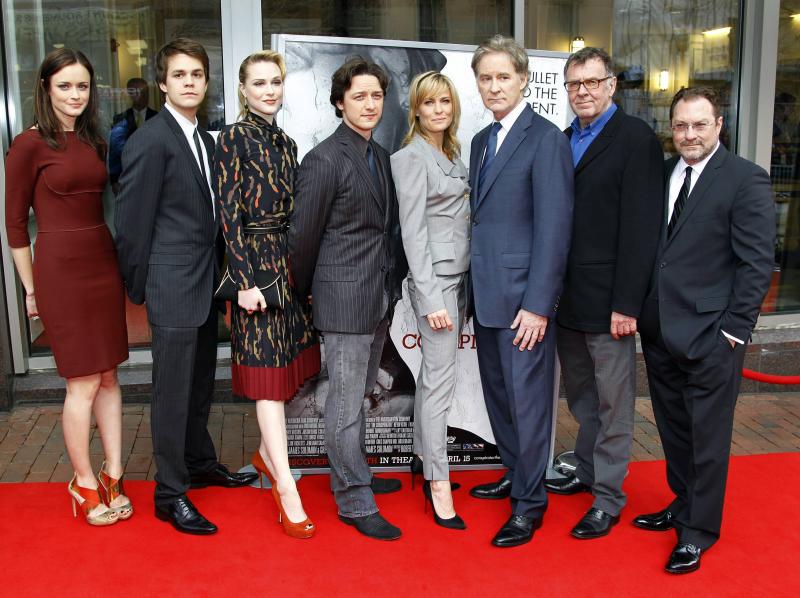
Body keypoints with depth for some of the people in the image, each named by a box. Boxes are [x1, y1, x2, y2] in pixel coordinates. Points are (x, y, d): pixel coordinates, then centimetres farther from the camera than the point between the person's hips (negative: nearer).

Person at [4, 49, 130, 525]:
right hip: (61, 271, -6)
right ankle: (85, 483, 18)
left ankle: (113, 478, 20)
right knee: (84, 382, 1)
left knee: (108, 377, 9)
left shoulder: (95, 141, 10)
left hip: (104, 266, 6)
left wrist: (120, 266, 8)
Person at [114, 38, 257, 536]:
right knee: (173, 392, 1)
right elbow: (133, 222, -12)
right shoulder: (151, 140, -13)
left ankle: (200, 462, 36)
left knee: (200, 384, 19)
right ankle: (170, 494, 14)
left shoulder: (205, 139, 12)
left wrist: (216, 274, 12)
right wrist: (141, 288, -8)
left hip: (205, 284, 8)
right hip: (173, 288, -8)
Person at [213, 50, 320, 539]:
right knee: (269, 376, -3)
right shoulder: (234, 138, -6)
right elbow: (230, 215, -12)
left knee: (286, 367, 12)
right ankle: (288, 492, 2)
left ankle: (268, 453, 33)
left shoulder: (286, 143, 14)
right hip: (255, 264, -7)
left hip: (289, 261, 7)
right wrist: (246, 281, -17)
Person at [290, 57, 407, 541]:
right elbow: (304, 234, -9)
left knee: (359, 396, 20)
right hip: (346, 300, -8)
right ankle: (355, 502, 12)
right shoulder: (325, 160, -14)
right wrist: (306, 290, 1)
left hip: (381, 297, 8)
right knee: (346, 404, 1)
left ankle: (353, 475, 37)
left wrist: (394, 282, 11)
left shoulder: (382, 156, 10)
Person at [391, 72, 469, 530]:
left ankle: (424, 460, 26)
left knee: (433, 372, 14)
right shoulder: (411, 157, -10)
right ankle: (439, 484, 2)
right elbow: (413, 231, -14)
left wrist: (458, 290, 11)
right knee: (442, 378, -6)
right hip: (435, 279, -7)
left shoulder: (454, 153, 14)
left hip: (459, 275, 7)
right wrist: (431, 298, -18)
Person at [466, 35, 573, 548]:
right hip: (487, 293, 8)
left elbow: (554, 226, -17)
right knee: (498, 394, 19)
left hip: (523, 295, -8)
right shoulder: (482, 141, 14)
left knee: (527, 399, 2)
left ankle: (530, 502, 18)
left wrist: (538, 305, -20)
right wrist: (475, 288, 11)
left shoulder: (545, 139, -12)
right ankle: (516, 474, 37)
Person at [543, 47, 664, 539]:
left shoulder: (636, 138, -9)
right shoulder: (563, 141, 12)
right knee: (581, 396, 20)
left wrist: (626, 304, -18)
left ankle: (608, 499, 17)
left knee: (613, 402, 4)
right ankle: (587, 471, 37)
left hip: (607, 299, -7)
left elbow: (641, 227, -15)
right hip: (568, 297, 7)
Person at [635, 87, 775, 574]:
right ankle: (683, 505, 36)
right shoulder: (661, 175, 9)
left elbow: (757, 262, -10)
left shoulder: (747, 180, -8)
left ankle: (700, 529, 21)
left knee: (707, 437, 6)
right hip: (660, 330, 6)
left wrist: (735, 328, -13)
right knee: (673, 429, 18)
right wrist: (644, 311, 7)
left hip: (710, 335, -6)